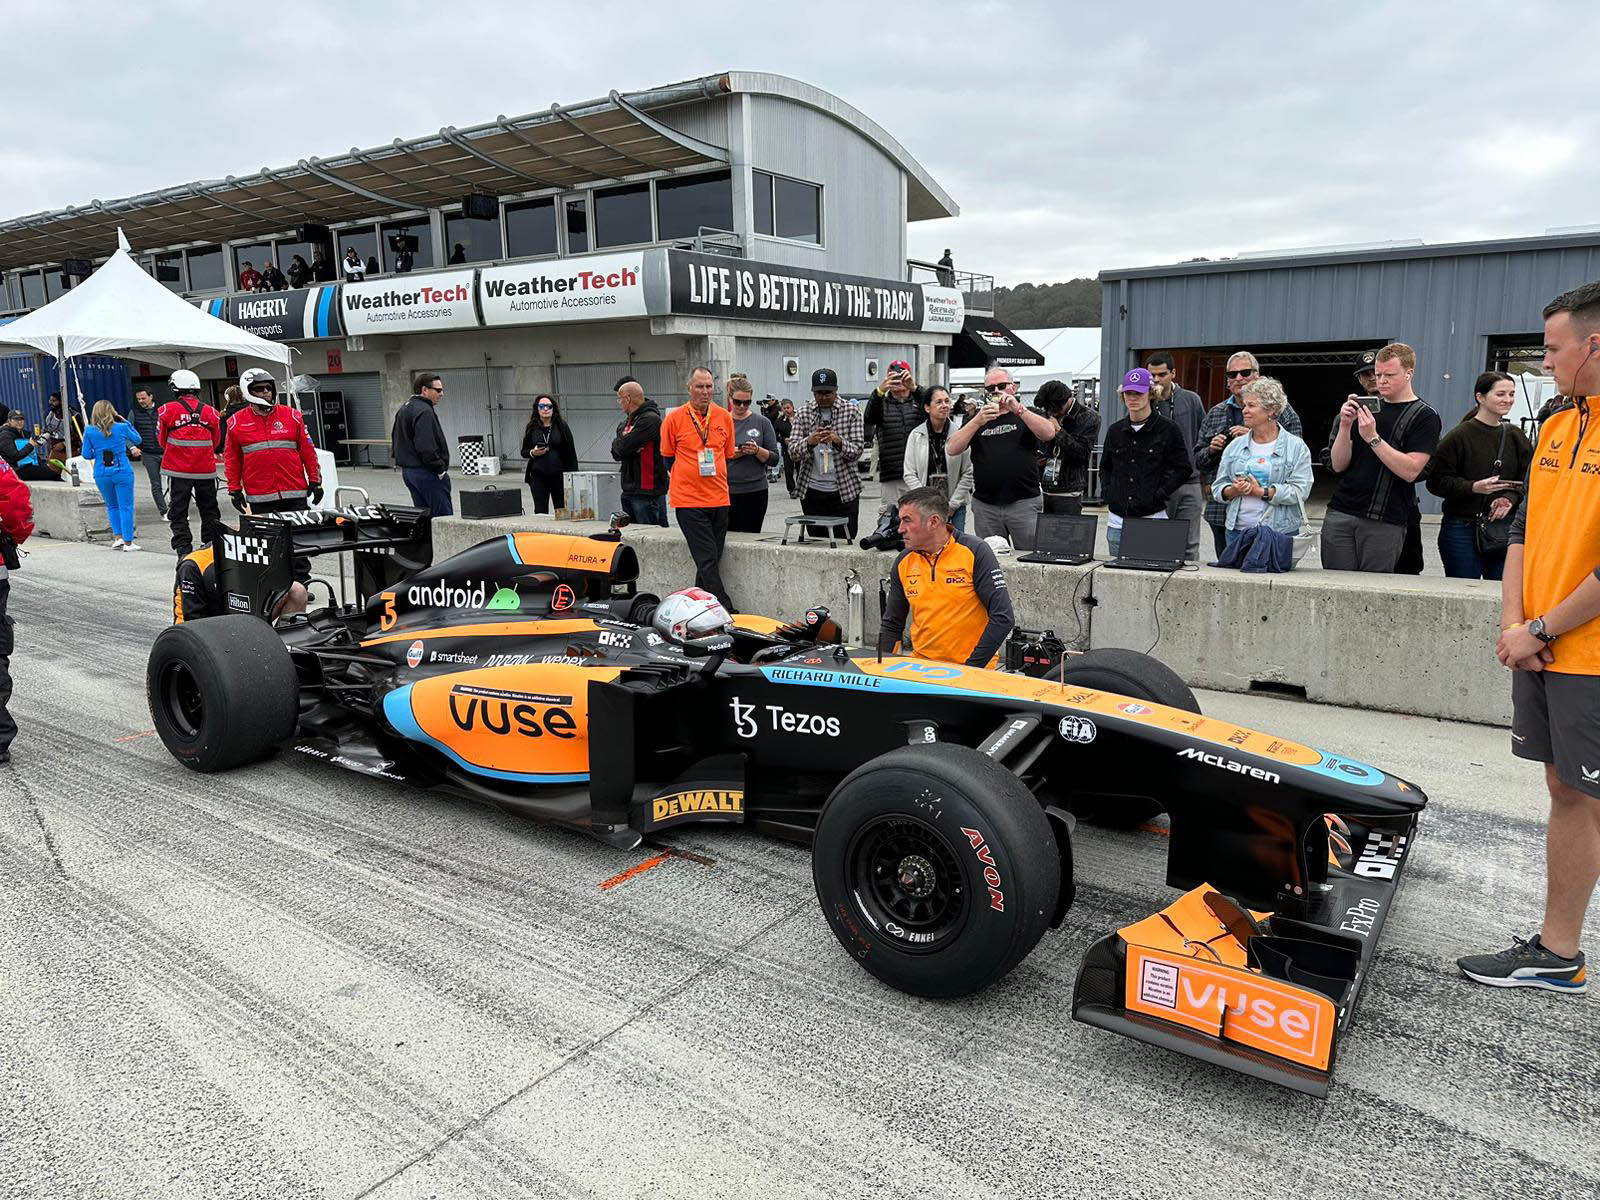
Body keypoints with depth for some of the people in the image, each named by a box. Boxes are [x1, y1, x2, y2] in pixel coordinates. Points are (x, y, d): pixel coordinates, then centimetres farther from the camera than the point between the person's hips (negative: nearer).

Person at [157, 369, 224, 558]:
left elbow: (162, 440, 5)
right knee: (209, 510, 13)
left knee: (178, 511, 5)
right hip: (206, 470, 2)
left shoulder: (167, 410, -6)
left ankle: (184, 550, 0)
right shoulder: (210, 412, 1)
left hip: (178, 470, -2)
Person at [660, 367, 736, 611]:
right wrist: (688, 477, 6)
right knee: (708, 560, -9)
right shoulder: (674, 418, -2)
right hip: (688, 500, -4)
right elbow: (666, 457, 8)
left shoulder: (724, 417, 8)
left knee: (711, 561, 9)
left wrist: (719, 479, 12)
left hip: (719, 499, 4)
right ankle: (726, 611, -10)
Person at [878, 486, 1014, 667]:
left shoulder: (975, 552, -6)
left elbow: (1003, 618, -10)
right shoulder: (903, 562, 7)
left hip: (972, 668, -3)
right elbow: (892, 625, 17)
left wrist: (970, 667, -13)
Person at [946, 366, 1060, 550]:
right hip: (985, 506, 2)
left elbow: (1049, 433, -12)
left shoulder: (1028, 415, 9)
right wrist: (978, 421, -15)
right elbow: (952, 449, -2)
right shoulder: (976, 418, 13)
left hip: (1024, 503, -2)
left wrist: (1018, 409, -21)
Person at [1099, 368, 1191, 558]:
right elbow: (1105, 466, 22)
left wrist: (1160, 494, -11)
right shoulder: (1115, 431, 11)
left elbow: (1182, 469, -3)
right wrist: (1107, 491, 6)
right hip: (1117, 521, 5)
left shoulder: (1168, 430, -3)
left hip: (1152, 518, -5)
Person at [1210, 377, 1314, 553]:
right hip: (1237, 531, 3)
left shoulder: (1297, 447, 1)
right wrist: (1234, 491, -10)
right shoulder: (1235, 446, 13)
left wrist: (1261, 492, -15)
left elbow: (1300, 491, -10)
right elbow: (1218, 487, 11)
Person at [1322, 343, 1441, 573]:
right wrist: (1345, 426, -5)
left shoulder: (1424, 417, 2)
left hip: (1384, 523, -4)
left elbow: (1410, 471, -12)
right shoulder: (1367, 409, 17)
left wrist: (1373, 437, -17)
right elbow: (1339, 465, 10)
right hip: (1340, 514, 4)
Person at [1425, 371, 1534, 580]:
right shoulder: (1459, 435, -6)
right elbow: (1436, 481, -9)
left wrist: (1510, 498, -8)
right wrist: (1473, 487, -20)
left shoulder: (1514, 436, 10)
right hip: (1462, 530, -4)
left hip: (1504, 528, 5)